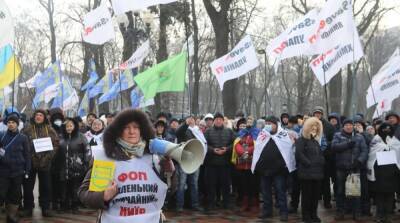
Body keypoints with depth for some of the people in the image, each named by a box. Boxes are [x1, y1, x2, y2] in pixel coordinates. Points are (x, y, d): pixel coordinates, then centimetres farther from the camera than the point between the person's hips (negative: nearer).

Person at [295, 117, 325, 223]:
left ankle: (313, 214, 19)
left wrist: (321, 163, 5)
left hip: (317, 171, 7)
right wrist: (309, 164, -18)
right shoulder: (301, 140, -4)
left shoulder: (316, 140, 21)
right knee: (307, 194, -2)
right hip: (306, 172, -7)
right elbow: (299, 154, -16)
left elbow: (321, 154, 24)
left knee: (316, 194, 9)